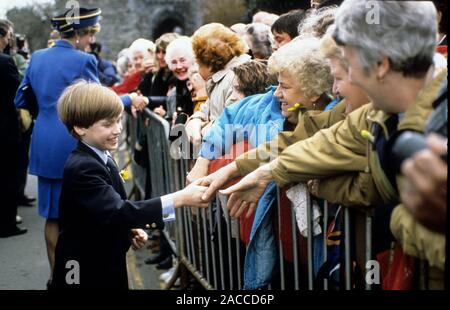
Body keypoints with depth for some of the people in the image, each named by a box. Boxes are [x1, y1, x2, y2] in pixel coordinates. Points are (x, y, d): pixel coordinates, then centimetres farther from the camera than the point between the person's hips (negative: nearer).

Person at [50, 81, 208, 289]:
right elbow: (117, 211, -34)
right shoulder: (81, 168, -24)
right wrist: (180, 198, -37)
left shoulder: (101, 158, 5)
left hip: (106, 263, 9)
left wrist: (129, 229, -1)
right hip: (85, 271, -9)